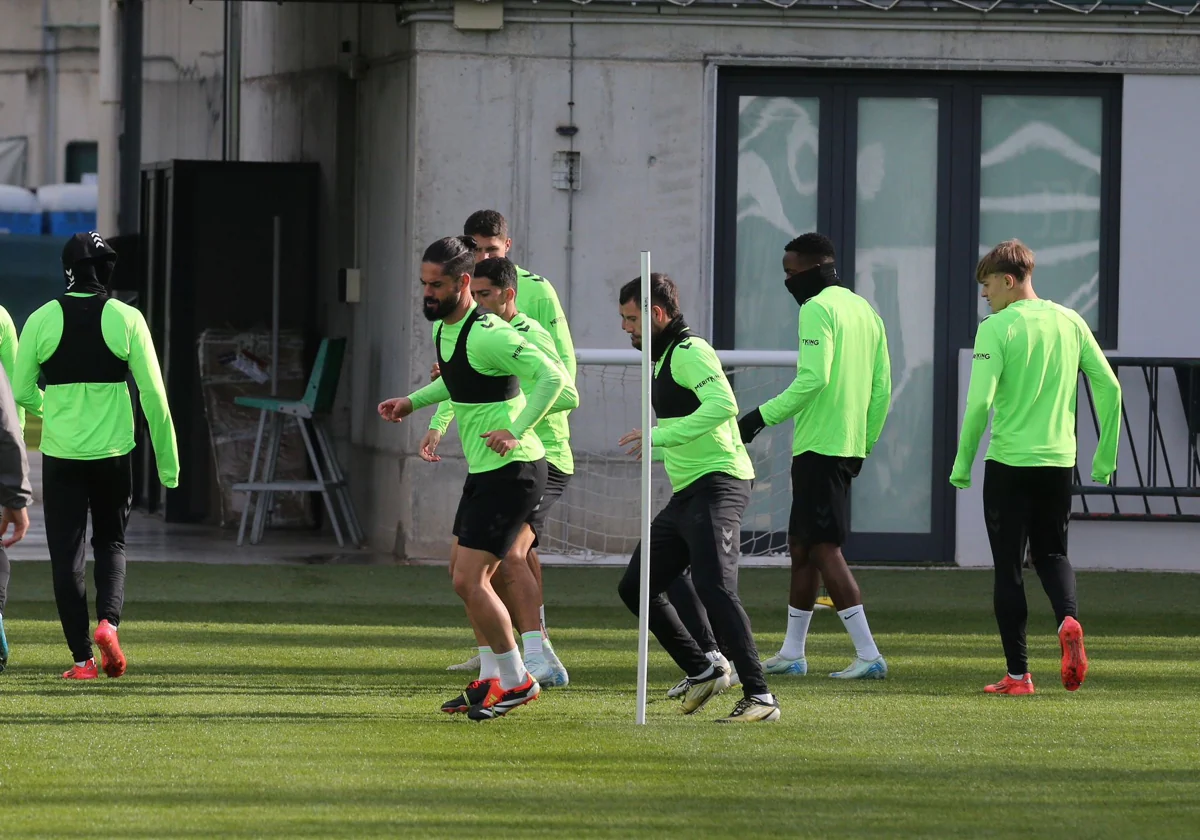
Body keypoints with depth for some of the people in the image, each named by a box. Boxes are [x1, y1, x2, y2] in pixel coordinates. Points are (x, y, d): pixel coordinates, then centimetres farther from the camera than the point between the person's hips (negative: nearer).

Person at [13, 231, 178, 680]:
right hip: (112, 453, 0)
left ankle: (82, 657, 1)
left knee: (67, 555, 5)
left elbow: (21, 393, 3)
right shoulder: (127, 319, -5)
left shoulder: (42, 320, -4)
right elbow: (153, 395, -6)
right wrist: (168, 461, 1)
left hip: (60, 455, 0)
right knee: (111, 542, 17)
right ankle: (108, 621, -8)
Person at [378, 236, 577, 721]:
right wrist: (413, 401, 21)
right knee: (464, 573, 15)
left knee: (469, 580, -10)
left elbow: (551, 377, -27)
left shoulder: (487, 334, -21)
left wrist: (516, 430, -31)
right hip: (483, 471, 10)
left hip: (512, 470, -10)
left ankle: (516, 681, 3)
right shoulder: (443, 327, 9)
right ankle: (492, 679, 24)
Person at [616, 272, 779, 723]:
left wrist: (661, 435, -28)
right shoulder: (663, 357, 20)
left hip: (716, 484, -11)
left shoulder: (690, 351, -12)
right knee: (635, 587, 11)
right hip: (686, 494, 11)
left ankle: (759, 697, -21)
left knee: (714, 588, -21)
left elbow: (724, 404, -28)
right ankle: (703, 672, 20)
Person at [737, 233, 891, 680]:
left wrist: (762, 416, -17)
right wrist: (864, 443, 21)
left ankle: (868, 655, -14)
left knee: (824, 548, -9)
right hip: (848, 446, 10)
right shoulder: (864, 310, 16)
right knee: (802, 545, 16)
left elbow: (813, 378, -23)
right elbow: (882, 387, 16)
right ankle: (791, 653, 22)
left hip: (819, 443, -10)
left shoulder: (817, 310, -12)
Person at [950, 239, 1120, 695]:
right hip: (1059, 461, 4)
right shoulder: (1070, 323, 6)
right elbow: (1109, 388, 5)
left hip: (1008, 463, -4)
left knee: (1008, 567, 4)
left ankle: (1018, 674, 3)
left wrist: (962, 464, -7)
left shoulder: (997, 329, -9)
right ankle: (1068, 618, -13)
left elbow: (981, 401, -17)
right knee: (1051, 553, 19)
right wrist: (1106, 457, 13)